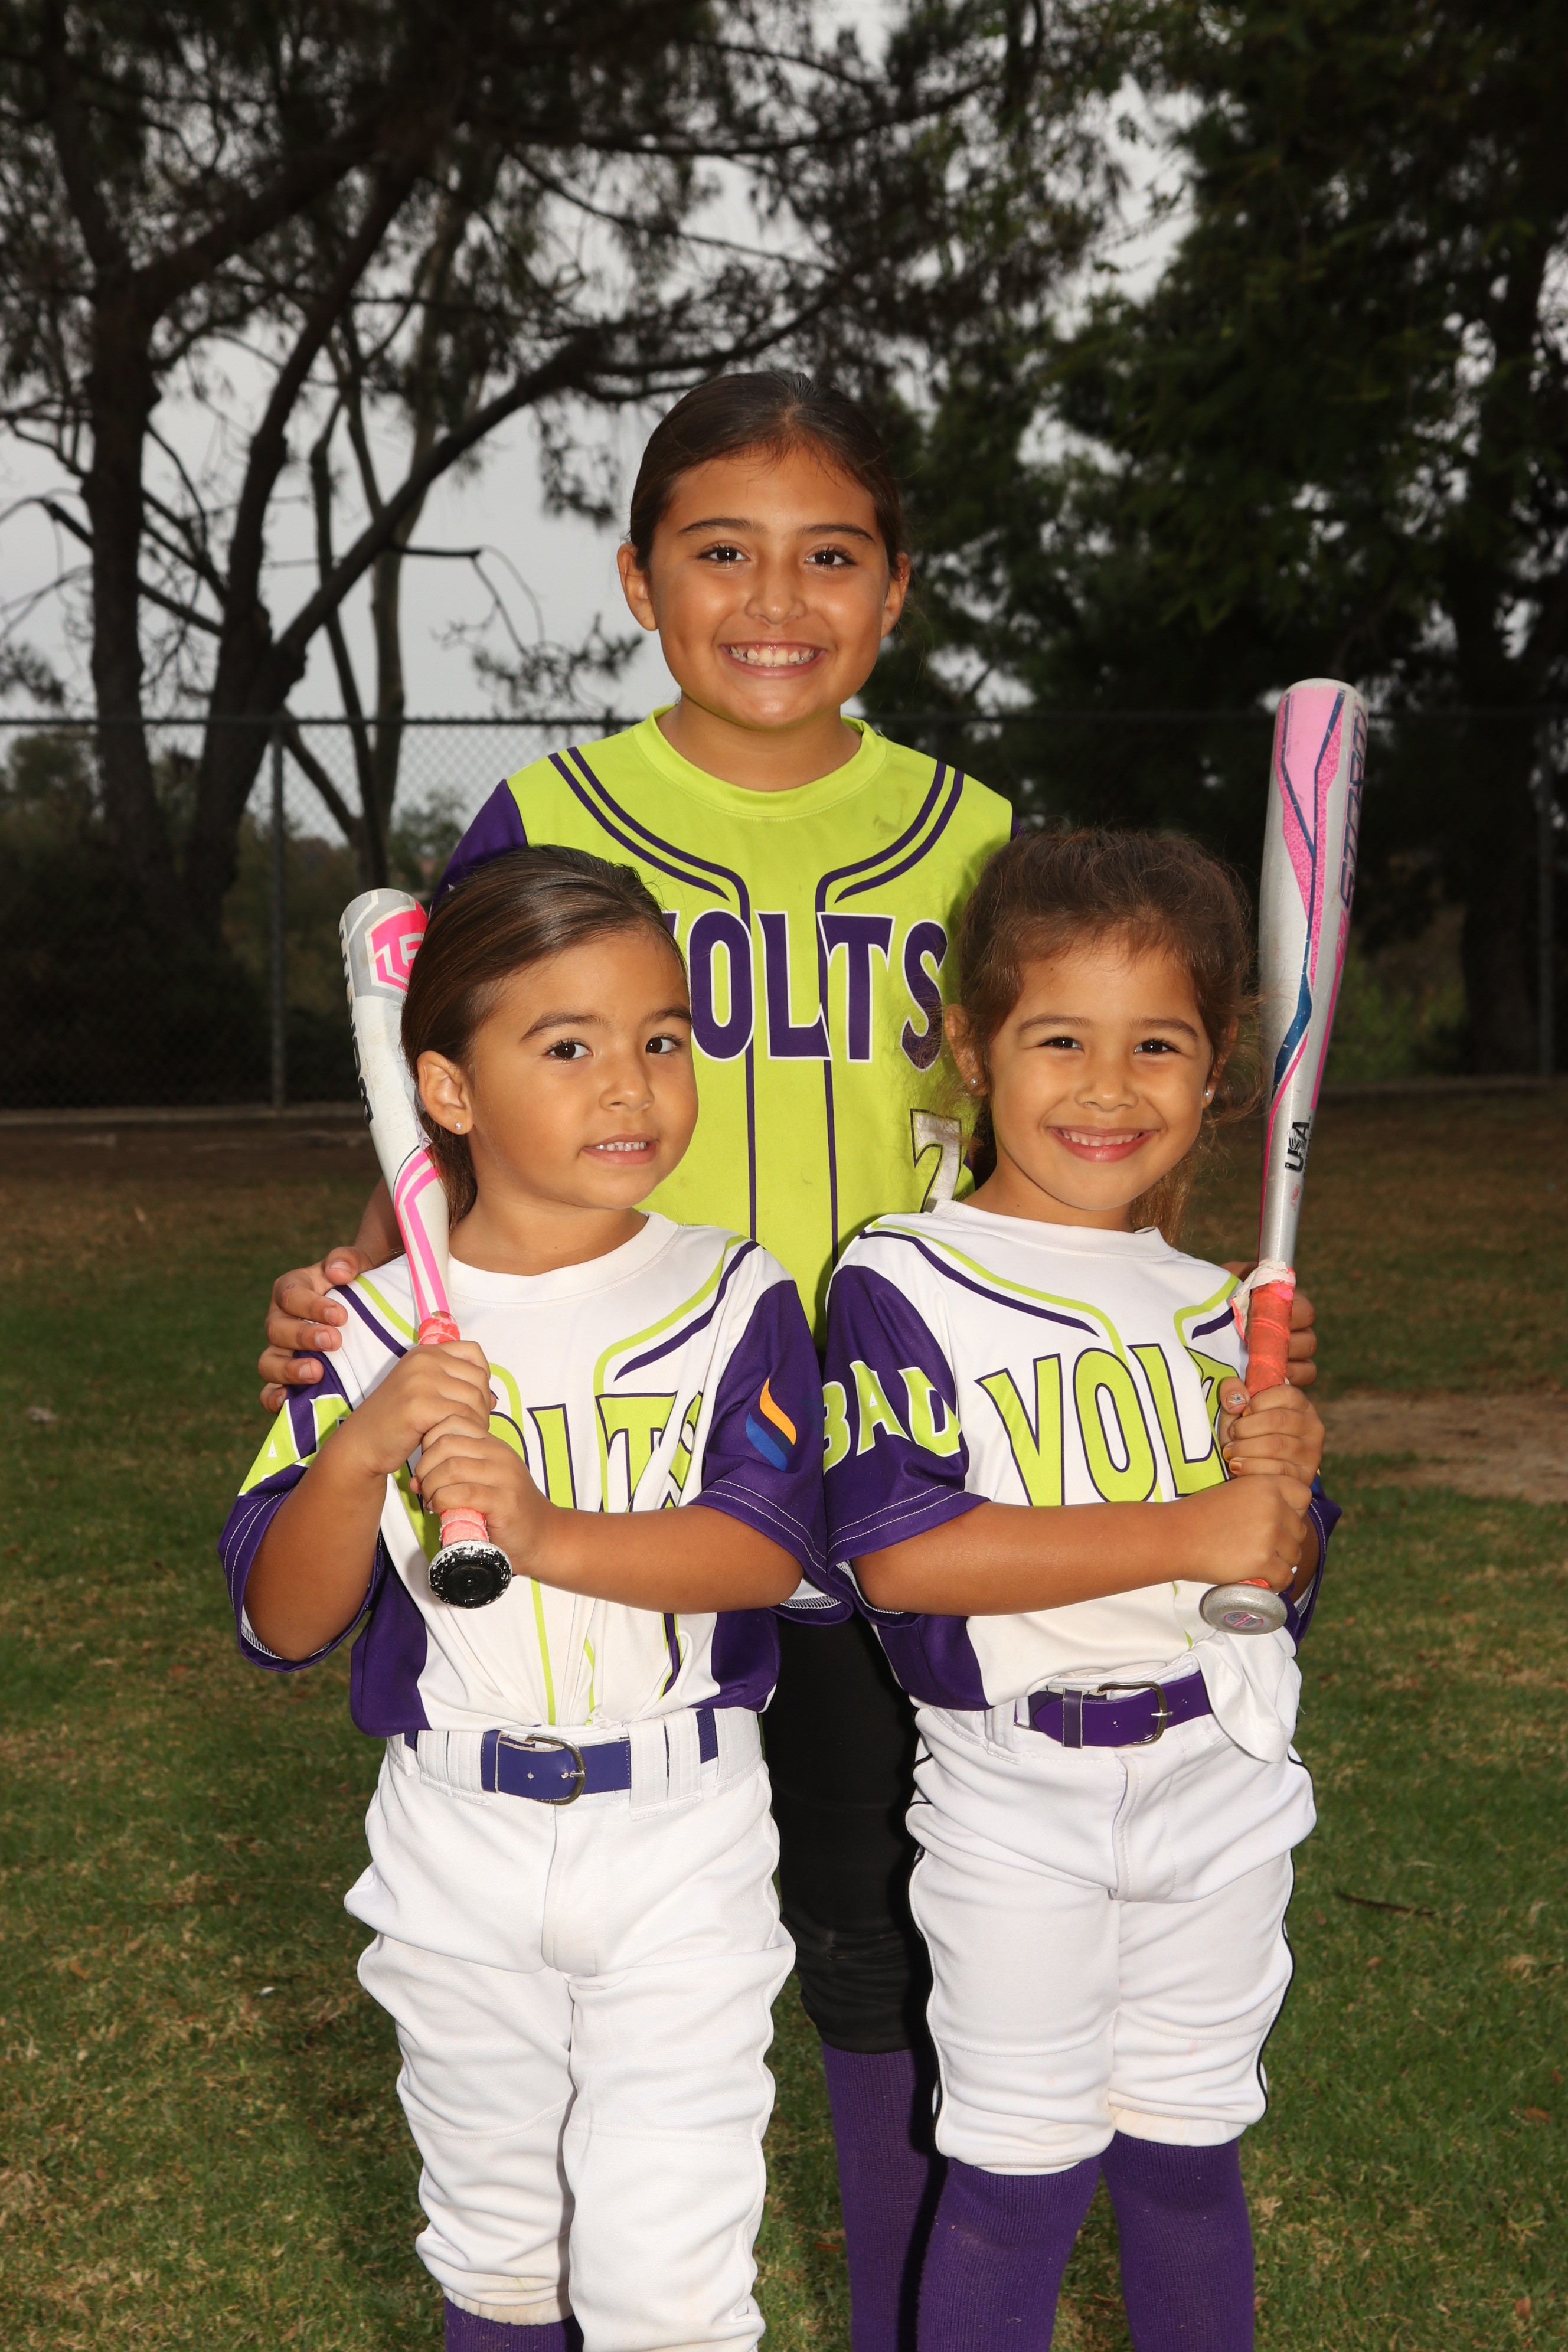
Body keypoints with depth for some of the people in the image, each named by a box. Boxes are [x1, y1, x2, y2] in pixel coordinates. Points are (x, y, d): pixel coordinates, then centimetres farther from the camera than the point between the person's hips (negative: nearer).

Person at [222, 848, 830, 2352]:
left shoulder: (730, 1301, -6)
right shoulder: (376, 1328, -5)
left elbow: (769, 1548, -19)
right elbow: (280, 1625, -8)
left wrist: (547, 1533, -33)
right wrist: (358, 1454, -26)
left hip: (682, 1836, -1)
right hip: (458, 1840, 2)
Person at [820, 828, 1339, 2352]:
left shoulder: (1218, 1308, 6)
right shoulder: (905, 1283, -11)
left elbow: (1282, 1578, 12)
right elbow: (899, 1554, -23)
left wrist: (1286, 1485, -12)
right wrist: (1186, 1534, -22)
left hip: (1220, 1779, 5)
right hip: (1017, 1792, -4)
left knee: (1185, 2154, 17)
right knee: (1020, 2173, 6)